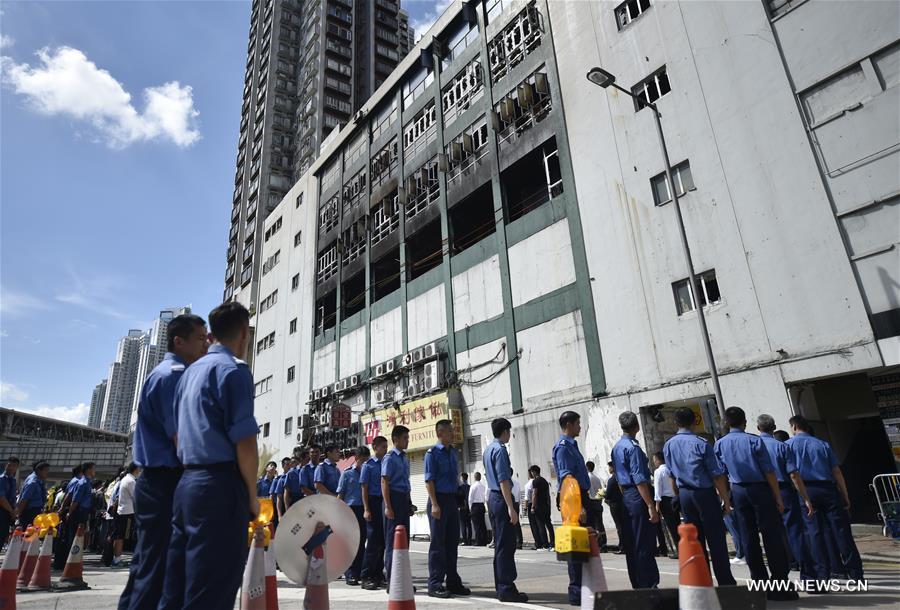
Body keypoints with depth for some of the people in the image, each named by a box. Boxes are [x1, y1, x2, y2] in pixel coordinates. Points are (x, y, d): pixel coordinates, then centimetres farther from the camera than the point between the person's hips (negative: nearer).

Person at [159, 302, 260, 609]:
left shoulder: (190, 372, 16)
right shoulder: (234, 369, -10)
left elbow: (177, 434, 20)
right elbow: (244, 444, -16)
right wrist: (252, 495, -4)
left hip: (186, 484, 9)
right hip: (220, 486, -9)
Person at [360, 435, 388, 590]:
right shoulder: (368, 465, -2)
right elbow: (364, 488, -5)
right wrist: (366, 509, -12)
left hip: (386, 503, 5)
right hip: (374, 503, -5)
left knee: (382, 541, 9)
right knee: (373, 541, -4)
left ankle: (378, 574, 20)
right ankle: (366, 577, 3)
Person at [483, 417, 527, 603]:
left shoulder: (488, 449, 14)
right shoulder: (500, 450, -15)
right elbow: (503, 480, -21)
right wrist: (510, 507, -22)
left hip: (493, 496, 10)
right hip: (502, 499, -10)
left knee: (500, 544, 14)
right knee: (506, 545, -5)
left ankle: (501, 587, 21)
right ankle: (506, 589, -1)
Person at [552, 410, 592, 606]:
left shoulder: (572, 445, 17)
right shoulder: (563, 447, -14)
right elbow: (567, 478, -22)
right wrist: (578, 506, -26)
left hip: (581, 497, 10)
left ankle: (582, 588, 26)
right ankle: (576, 593, 3)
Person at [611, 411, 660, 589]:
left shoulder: (616, 447, 14)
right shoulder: (633, 447, -14)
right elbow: (639, 479, -19)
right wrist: (651, 506, -20)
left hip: (625, 496, 9)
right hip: (638, 497, -9)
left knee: (631, 546, 12)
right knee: (644, 546, -5)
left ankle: (637, 585, 20)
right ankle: (649, 585, -2)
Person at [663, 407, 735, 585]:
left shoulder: (668, 445, 2)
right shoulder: (701, 443, -14)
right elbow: (717, 474, -11)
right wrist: (726, 499, -2)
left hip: (684, 494, 5)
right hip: (705, 492, -5)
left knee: (695, 539, 12)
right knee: (716, 539, 3)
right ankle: (725, 581, 8)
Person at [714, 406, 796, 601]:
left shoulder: (720, 444, 2)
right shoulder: (754, 440, -8)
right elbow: (769, 472, -9)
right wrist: (778, 498, -4)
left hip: (738, 491, 3)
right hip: (760, 489, -3)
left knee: (749, 538, 9)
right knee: (772, 536, 2)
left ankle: (760, 584, 16)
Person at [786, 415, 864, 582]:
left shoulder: (789, 445, 5)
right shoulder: (823, 444, 13)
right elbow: (837, 472, 8)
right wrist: (845, 496, 11)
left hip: (806, 490, -2)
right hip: (828, 489, 2)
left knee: (814, 532, 1)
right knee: (840, 530, 7)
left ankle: (821, 573, 3)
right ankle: (855, 572, 13)